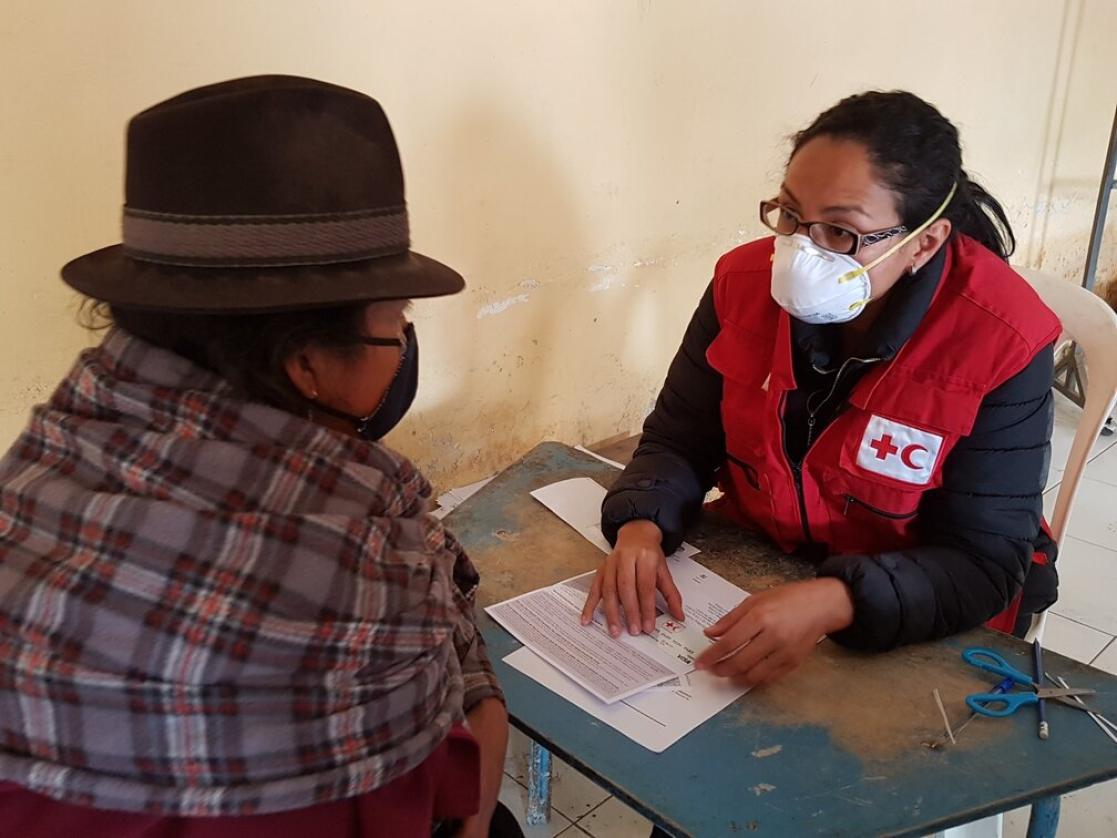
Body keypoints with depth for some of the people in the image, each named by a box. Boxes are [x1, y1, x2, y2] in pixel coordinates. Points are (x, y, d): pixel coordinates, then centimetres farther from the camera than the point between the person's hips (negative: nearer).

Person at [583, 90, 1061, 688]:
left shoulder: (1002, 345, -20)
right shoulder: (745, 282, -9)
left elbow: (983, 563, -19)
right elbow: (678, 439, 0)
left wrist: (831, 604, -38)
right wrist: (641, 527, -22)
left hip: (921, 623, -2)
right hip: (750, 565, 2)